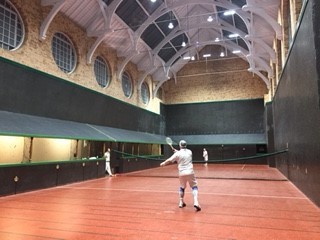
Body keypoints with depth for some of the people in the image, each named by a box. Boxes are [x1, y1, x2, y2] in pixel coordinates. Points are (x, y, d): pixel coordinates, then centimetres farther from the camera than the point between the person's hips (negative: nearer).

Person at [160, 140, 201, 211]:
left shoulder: (178, 153, -3)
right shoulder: (189, 152, 6)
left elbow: (169, 160, 0)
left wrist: (163, 163, 17)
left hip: (182, 173, 0)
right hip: (190, 172, 0)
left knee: (182, 187, 21)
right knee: (194, 187, 5)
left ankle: (181, 202, 24)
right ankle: (196, 202, -14)